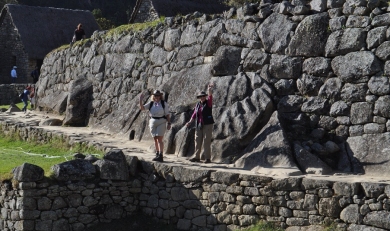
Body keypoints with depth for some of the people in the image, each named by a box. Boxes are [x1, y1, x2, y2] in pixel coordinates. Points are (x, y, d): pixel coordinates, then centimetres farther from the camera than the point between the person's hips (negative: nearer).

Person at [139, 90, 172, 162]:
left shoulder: (164, 104, -1)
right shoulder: (151, 104, 6)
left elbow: (167, 115, 0)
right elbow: (142, 108, -3)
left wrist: (169, 123, -6)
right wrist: (140, 100, -16)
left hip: (161, 122, -4)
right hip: (153, 122, 4)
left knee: (159, 139, -12)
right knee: (155, 139, 9)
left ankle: (160, 156, -17)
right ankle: (157, 154, 20)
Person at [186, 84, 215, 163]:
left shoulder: (208, 103, -4)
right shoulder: (198, 104, 10)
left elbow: (210, 96, -23)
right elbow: (194, 114, 17)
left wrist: (210, 90, -41)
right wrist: (190, 122, 13)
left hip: (207, 125, -6)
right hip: (199, 125, 6)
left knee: (206, 141, -7)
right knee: (198, 141, 9)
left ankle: (208, 158, -4)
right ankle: (197, 157, 17)